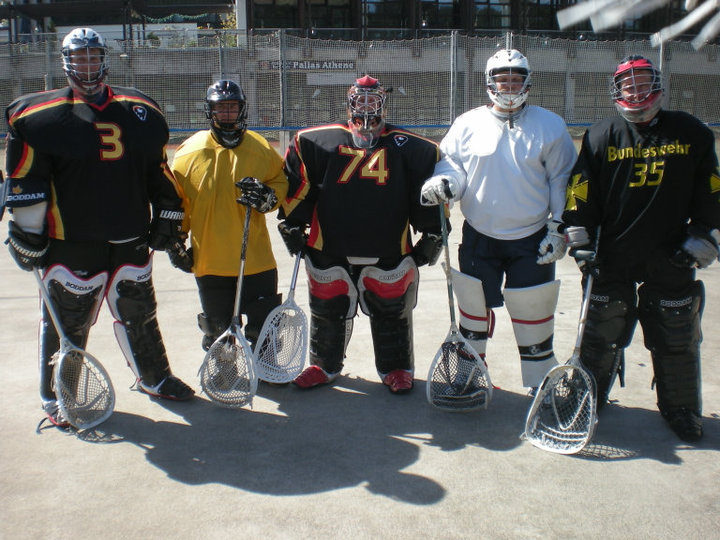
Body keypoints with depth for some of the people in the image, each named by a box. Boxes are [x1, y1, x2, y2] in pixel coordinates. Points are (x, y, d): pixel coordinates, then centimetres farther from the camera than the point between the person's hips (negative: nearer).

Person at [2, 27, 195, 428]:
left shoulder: (141, 113, 8)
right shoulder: (38, 116, -4)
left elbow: (161, 175, 12)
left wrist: (168, 221, 10)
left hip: (131, 241, 4)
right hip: (71, 243, -3)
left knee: (140, 315, 16)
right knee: (66, 322, 7)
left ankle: (154, 377, 35)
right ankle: (56, 397, 26)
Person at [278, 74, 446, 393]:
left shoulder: (408, 148, 1)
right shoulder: (319, 142, 2)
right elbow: (296, 184, 6)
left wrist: (432, 232, 2)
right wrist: (292, 224, 5)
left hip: (388, 253, 0)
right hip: (330, 251, 1)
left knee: (391, 313, 10)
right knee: (328, 312, 13)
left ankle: (396, 368, 31)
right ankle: (324, 365, 35)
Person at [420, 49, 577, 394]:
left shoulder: (550, 126, 0)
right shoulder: (467, 124, 2)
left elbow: (563, 181, 2)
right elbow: (451, 164, 4)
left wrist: (560, 229, -3)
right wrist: (441, 184, -20)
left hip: (532, 240, -1)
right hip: (479, 237, 1)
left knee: (533, 315, 4)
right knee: (474, 306, 12)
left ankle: (540, 385, 21)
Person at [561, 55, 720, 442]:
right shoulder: (601, 137, 0)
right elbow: (580, 192, -2)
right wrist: (580, 241, -7)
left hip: (670, 261, 1)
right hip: (613, 257, 0)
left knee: (677, 338, 10)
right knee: (602, 334, 9)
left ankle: (680, 409, 29)